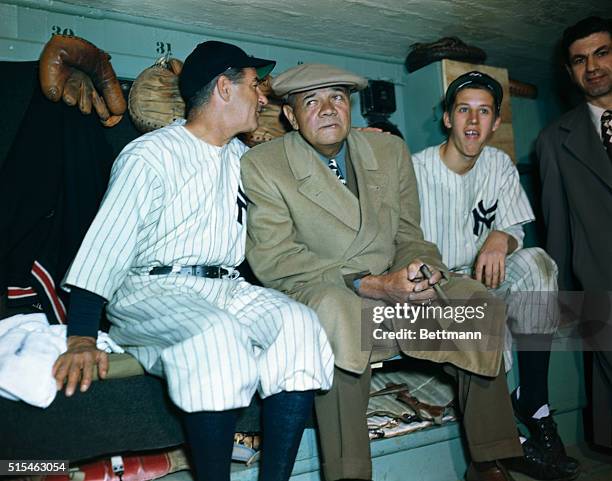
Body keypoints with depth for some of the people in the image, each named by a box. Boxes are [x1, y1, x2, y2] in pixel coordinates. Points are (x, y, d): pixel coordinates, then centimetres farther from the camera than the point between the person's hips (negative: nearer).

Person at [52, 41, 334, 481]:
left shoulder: (243, 156, 18)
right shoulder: (150, 155, -3)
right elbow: (104, 248, -10)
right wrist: (81, 338, -20)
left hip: (227, 288, 6)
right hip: (152, 291, -6)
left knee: (298, 321, -22)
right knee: (216, 332, -36)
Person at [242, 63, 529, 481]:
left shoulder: (391, 151, 7)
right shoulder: (261, 165, -8)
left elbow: (408, 237, 10)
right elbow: (273, 260, -16)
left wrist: (419, 272, -16)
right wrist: (371, 285, -25)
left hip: (391, 288, 5)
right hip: (315, 292, -4)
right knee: (338, 310, -37)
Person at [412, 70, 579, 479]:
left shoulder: (500, 165, 5)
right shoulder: (418, 170, -11)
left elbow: (515, 229, 2)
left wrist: (501, 239, -24)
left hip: (482, 277, 4)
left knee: (536, 262, -25)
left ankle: (533, 405, -18)